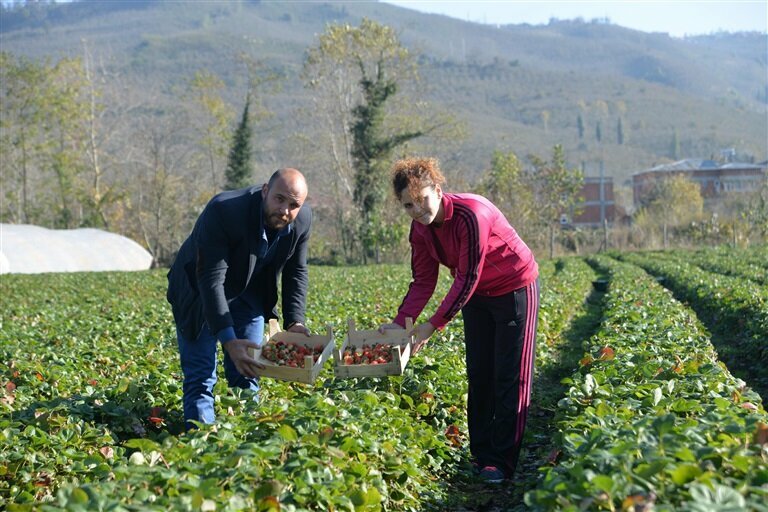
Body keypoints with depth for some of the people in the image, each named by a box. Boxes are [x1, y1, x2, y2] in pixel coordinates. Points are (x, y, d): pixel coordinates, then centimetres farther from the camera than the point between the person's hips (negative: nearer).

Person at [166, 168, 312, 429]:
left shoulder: (303, 219, -18)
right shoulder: (222, 211, -35)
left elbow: (296, 271, -1)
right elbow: (211, 279, -37)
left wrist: (294, 322, -13)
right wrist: (228, 340, -43)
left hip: (248, 294, 5)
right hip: (200, 295, -5)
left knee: (248, 373, 5)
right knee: (200, 377, -8)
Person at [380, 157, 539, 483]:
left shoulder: (471, 215, -32)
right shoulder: (420, 229, -8)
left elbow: (467, 279, -30)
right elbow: (423, 281, -5)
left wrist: (433, 325, -30)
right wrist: (400, 322, -18)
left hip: (516, 288, -7)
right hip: (477, 296, 7)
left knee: (510, 378, -4)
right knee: (479, 377, 9)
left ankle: (502, 462, 1)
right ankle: (481, 456, 17)